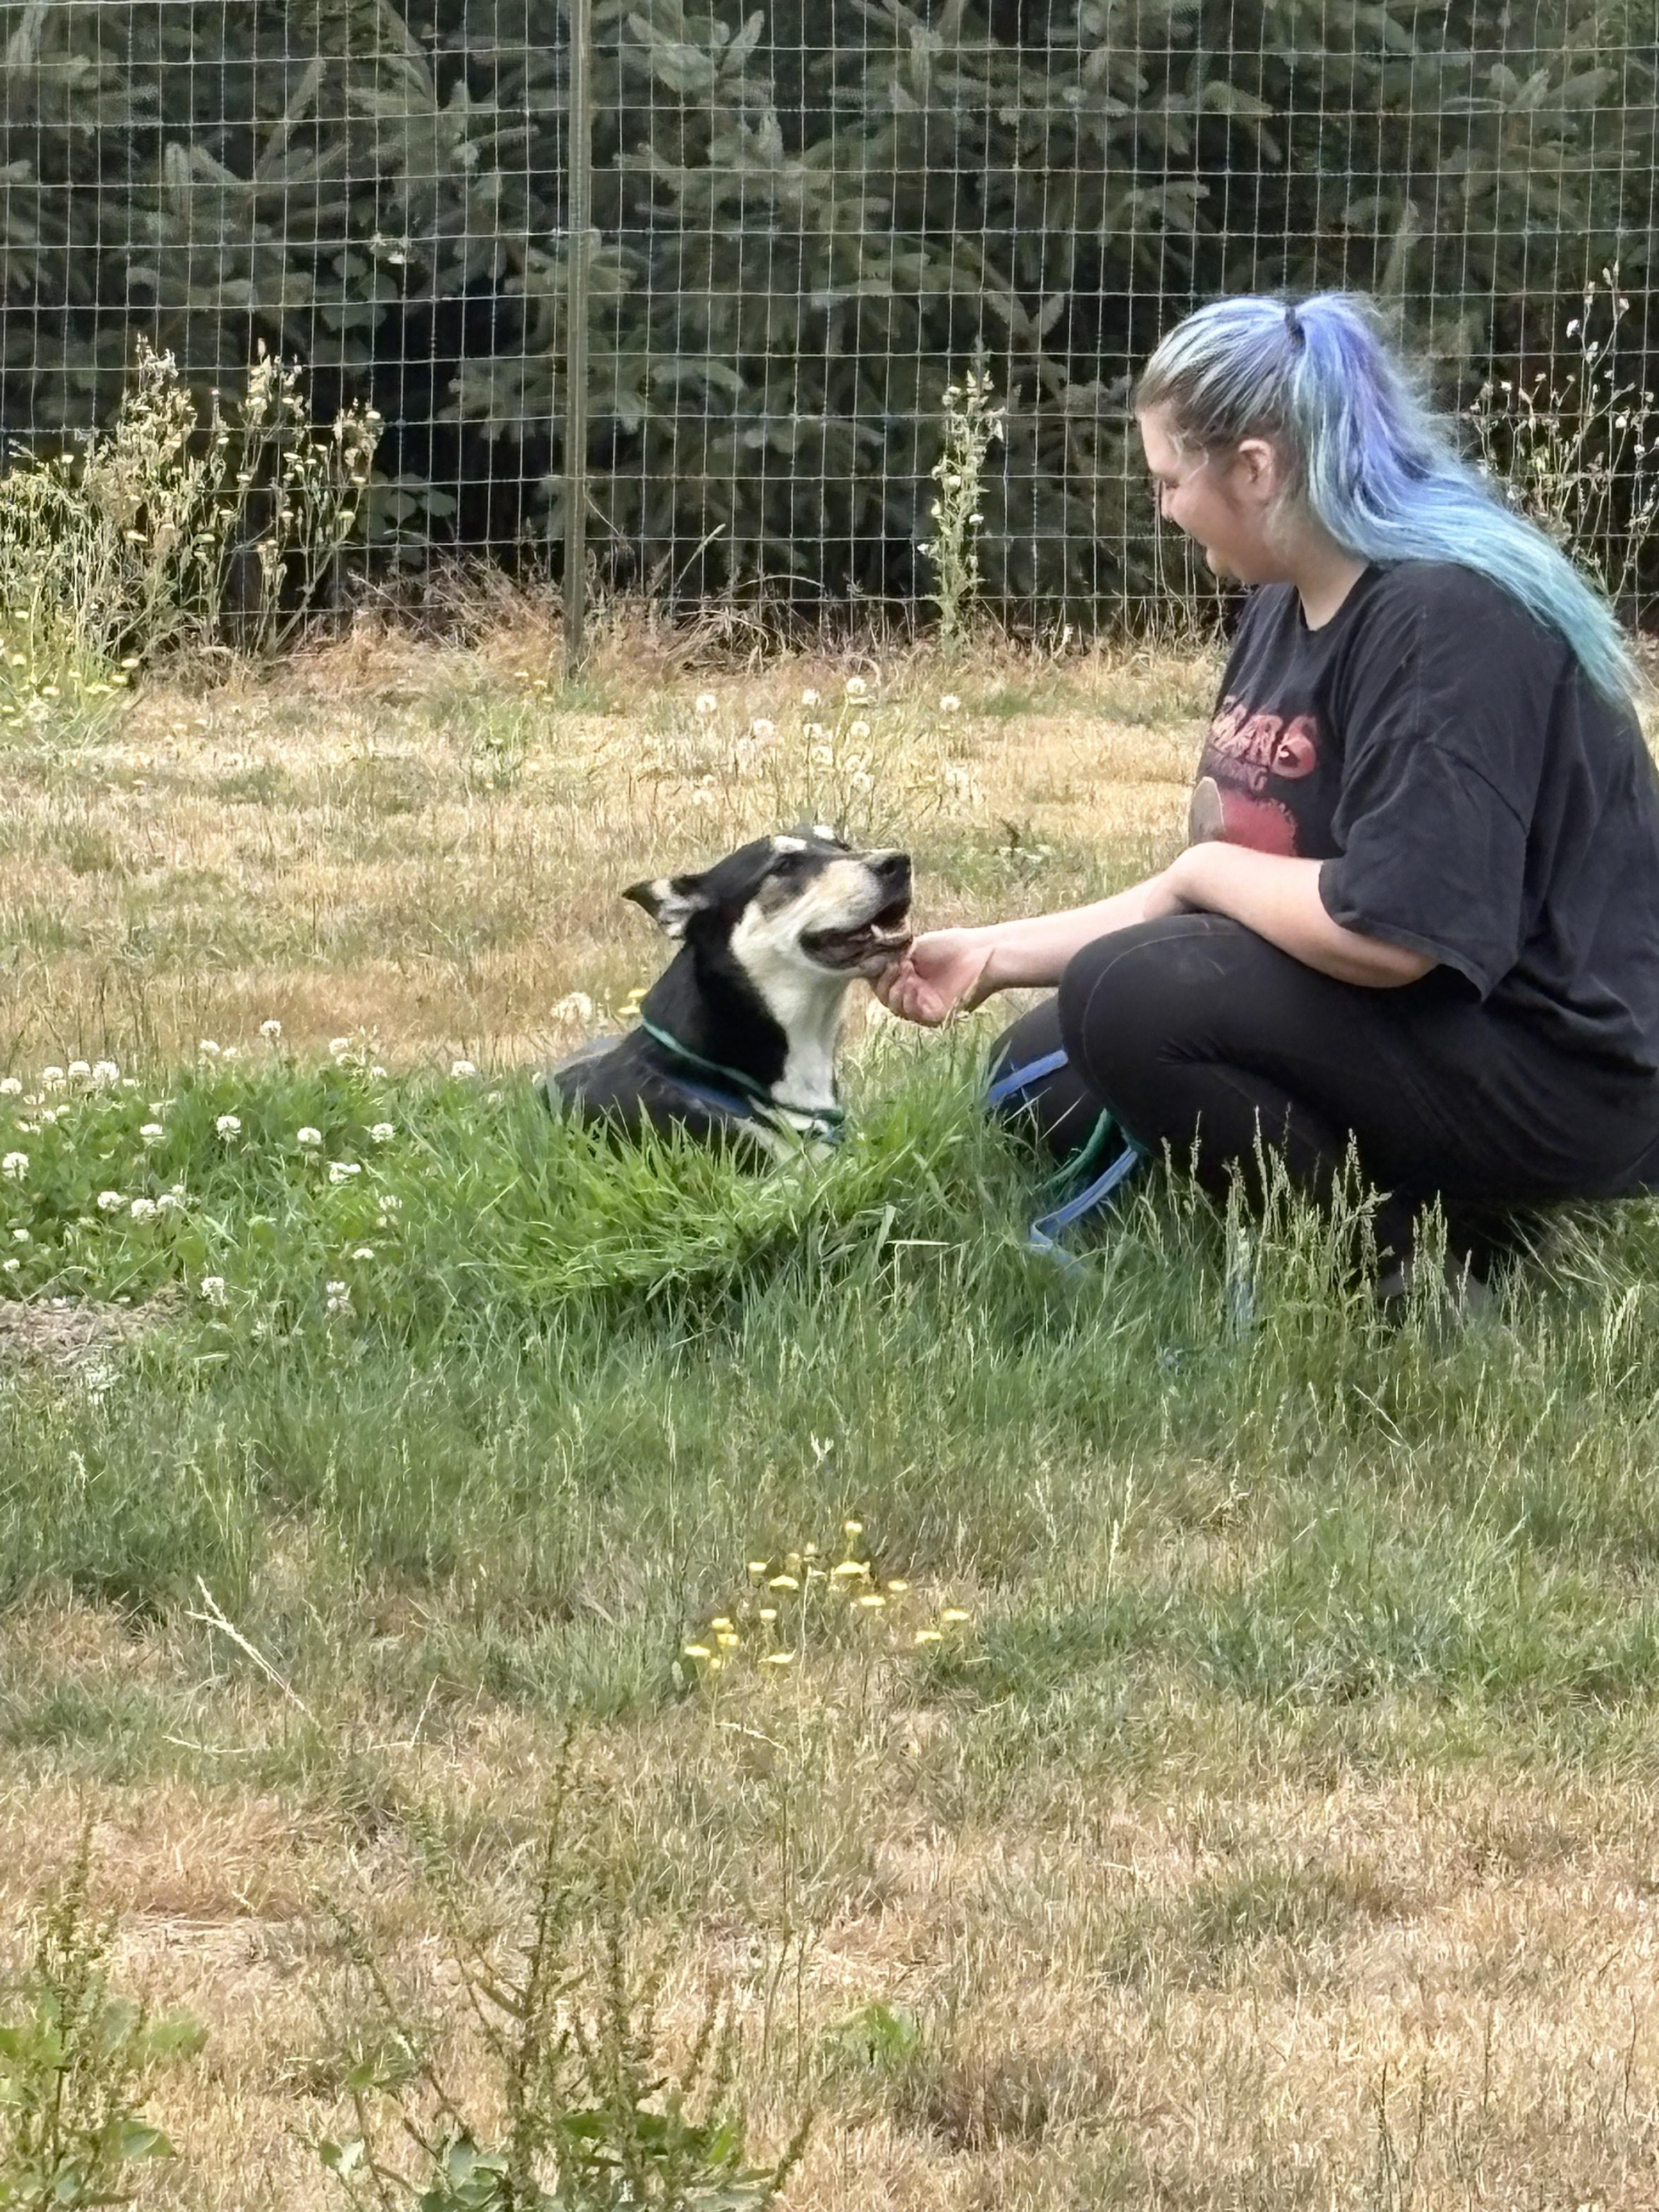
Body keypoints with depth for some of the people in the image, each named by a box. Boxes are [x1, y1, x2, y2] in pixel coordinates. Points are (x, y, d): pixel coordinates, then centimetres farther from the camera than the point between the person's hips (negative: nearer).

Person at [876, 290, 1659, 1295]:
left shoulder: (1448, 616, -23)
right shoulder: (1286, 611, 6)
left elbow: (1386, 929, -30)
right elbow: (1201, 904, 14)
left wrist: (1205, 870, -13)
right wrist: (996, 956, 10)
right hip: (1406, 1028, 11)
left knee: (1130, 1002, -23)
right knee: (1046, 1068, 14)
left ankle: (1414, 1247, -11)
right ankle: (1403, 1197, 8)